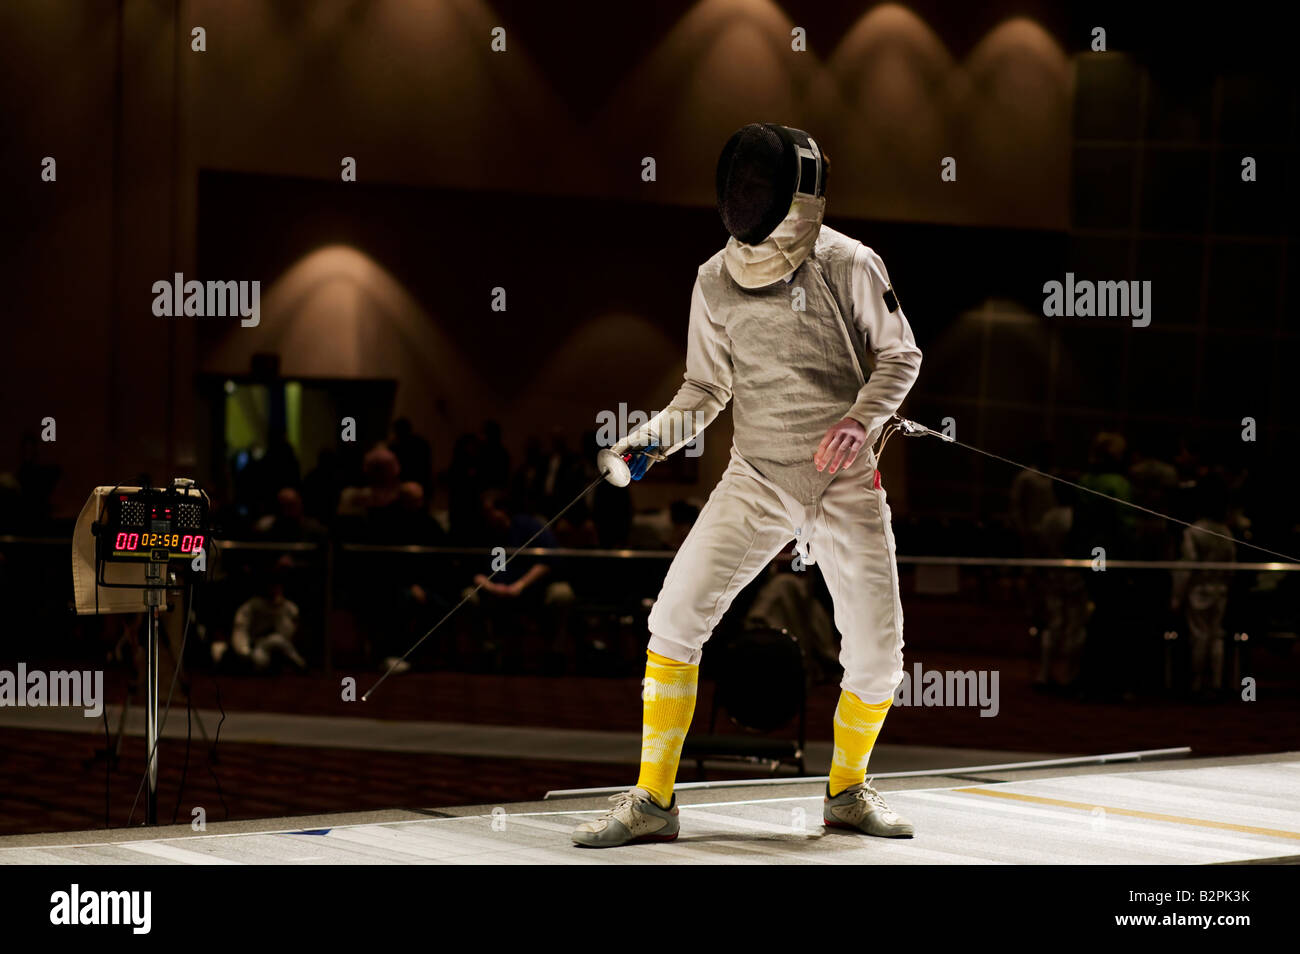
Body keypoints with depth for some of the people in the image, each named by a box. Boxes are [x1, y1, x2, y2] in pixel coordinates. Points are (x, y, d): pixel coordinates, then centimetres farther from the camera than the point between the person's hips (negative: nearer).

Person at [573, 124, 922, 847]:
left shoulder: (848, 265, -11)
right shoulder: (717, 282, -1)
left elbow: (900, 355, -1)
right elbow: (706, 390, 8)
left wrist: (863, 416, -19)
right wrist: (649, 442, -8)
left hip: (846, 484, -2)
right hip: (757, 481, 2)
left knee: (878, 658, -2)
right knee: (676, 618, -14)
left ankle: (848, 789, 26)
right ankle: (653, 799, -3)